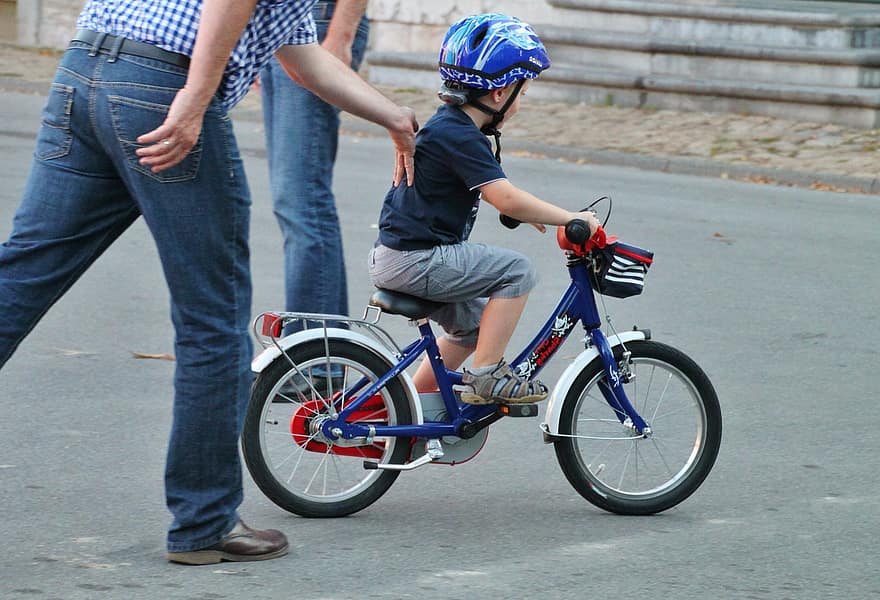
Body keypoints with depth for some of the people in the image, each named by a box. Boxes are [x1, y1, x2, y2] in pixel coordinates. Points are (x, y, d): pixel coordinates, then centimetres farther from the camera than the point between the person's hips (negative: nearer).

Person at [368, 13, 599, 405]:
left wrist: (524, 213, 25)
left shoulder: (446, 124, 13)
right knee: (516, 271, -13)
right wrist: (572, 219, -19)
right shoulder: (459, 137, -19)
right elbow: (506, 198, -26)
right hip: (415, 260, -11)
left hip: (401, 254, 11)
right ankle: (485, 375, -10)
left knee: (473, 324, 23)